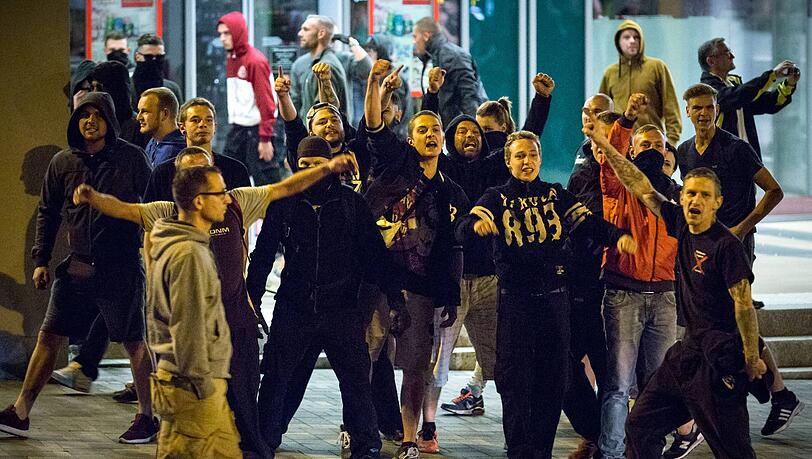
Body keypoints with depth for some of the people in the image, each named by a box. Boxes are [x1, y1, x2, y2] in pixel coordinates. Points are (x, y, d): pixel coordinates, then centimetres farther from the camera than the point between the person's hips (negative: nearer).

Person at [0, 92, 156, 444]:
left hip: (121, 267, -4)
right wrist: (41, 260, 9)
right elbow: (48, 213, 14)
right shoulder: (63, 162, 6)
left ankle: (147, 417, 13)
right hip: (77, 267, 4)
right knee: (49, 338, 3)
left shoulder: (131, 158, -3)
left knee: (134, 343, 2)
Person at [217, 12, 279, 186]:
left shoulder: (255, 61, -14)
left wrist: (265, 138, -19)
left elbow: (266, 102, -16)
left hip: (256, 129, -8)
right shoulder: (231, 58, 10)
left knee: (264, 180, -4)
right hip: (237, 129, 8)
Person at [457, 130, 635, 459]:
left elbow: (588, 223, 0)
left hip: (554, 298, 2)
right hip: (514, 300, -2)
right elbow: (463, 230, -12)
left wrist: (617, 236, -20)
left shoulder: (556, 195, 9)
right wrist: (477, 224, -36)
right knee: (514, 381, -2)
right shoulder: (497, 198, 2)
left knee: (553, 379, 5)